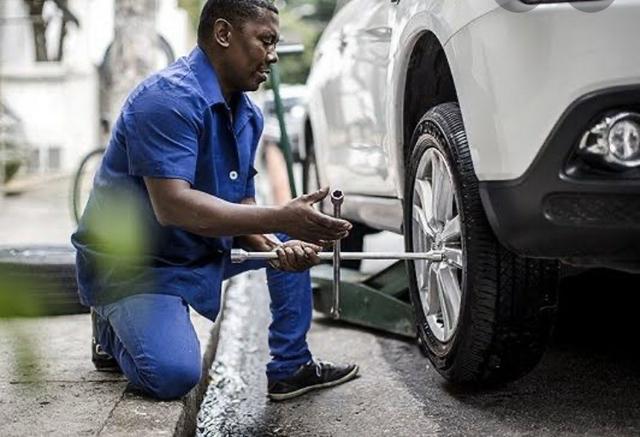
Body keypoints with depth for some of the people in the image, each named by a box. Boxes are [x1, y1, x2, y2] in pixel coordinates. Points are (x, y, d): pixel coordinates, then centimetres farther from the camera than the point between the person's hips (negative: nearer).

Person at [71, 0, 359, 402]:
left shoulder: (248, 115, 4)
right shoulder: (168, 98, -24)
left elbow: (240, 206, 6)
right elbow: (172, 206, -34)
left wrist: (275, 246, -16)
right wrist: (281, 219, -38)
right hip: (132, 265, -9)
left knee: (296, 241, 7)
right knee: (175, 375, -27)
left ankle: (291, 367, 11)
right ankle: (115, 332, 6)